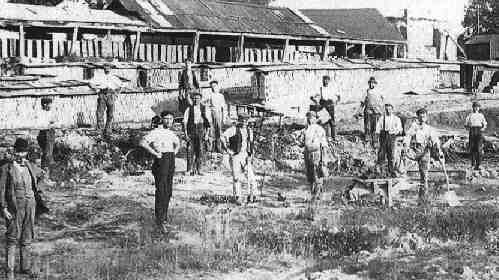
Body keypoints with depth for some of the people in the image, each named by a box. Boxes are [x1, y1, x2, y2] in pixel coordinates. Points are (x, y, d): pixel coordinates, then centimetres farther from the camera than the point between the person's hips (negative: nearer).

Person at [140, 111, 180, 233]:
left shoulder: (171, 133, 14)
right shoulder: (156, 132, -10)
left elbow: (177, 143, 35)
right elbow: (143, 142, -22)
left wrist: (175, 152, 16)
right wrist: (155, 153, -20)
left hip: (171, 162, 8)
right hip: (161, 162, -8)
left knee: (168, 191, 10)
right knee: (161, 191, -9)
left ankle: (164, 217, 20)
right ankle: (159, 220, -7)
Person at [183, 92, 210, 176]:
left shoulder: (204, 109, 5)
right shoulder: (189, 109, 2)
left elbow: (208, 122, 7)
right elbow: (185, 121, 1)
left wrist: (207, 133, 1)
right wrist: (185, 133, -6)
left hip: (201, 130, 1)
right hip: (191, 130, -1)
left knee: (200, 150, 1)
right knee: (190, 151, -6)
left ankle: (198, 170, 7)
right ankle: (190, 170, -2)